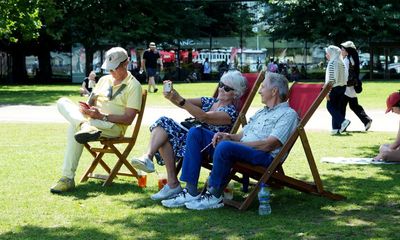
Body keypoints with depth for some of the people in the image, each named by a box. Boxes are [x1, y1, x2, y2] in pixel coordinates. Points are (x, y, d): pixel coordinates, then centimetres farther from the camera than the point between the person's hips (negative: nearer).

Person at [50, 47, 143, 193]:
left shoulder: (134, 85, -1)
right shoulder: (104, 80, 22)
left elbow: (128, 119, -10)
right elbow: (91, 102, 22)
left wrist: (101, 116, -20)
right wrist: (86, 108, -5)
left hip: (113, 126, -7)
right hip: (92, 121, 7)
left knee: (74, 128, -35)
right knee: (63, 102, -18)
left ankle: (68, 178, -40)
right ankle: (85, 127, -47)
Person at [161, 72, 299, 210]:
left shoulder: (288, 114, -1)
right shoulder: (261, 112, 29)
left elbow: (269, 145, -13)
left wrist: (235, 142, -14)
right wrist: (227, 136, 2)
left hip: (265, 157, -9)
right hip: (241, 149, 9)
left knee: (224, 146, -39)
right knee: (196, 133, -3)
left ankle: (214, 196, -21)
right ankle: (191, 192, -12)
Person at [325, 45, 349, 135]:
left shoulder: (333, 63, -13)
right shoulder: (341, 62, 13)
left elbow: (331, 78, -18)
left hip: (335, 87, -9)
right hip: (342, 86, 9)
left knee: (330, 106, -1)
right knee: (338, 107, 8)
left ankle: (343, 121, -16)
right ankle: (336, 128, 7)